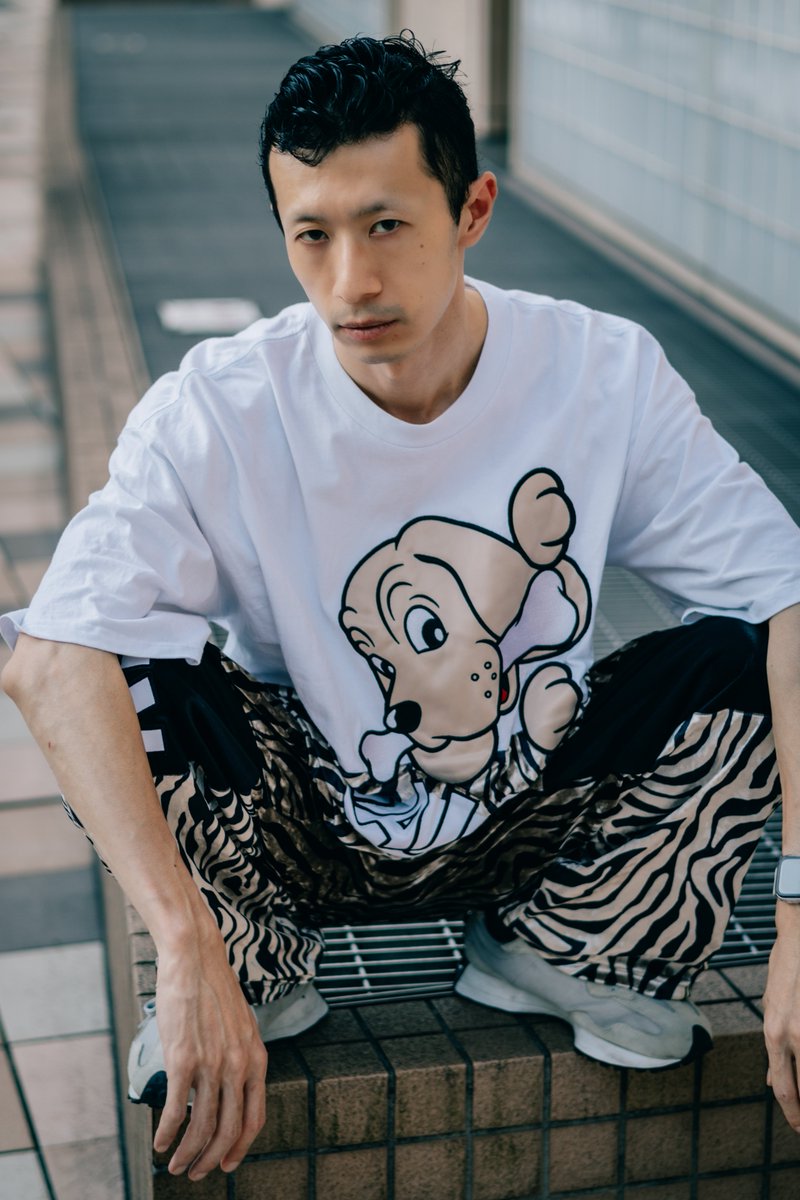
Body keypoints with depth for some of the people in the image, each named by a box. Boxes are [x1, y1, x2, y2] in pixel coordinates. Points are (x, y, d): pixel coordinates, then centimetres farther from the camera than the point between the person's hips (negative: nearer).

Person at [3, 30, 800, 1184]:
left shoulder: (607, 376, -17)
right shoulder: (219, 412, -22)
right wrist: (190, 946, -43)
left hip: (535, 824, 2)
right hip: (301, 832, -1)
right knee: (137, 680, -30)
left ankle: (557, 956, 2)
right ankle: (258, 972, 0)